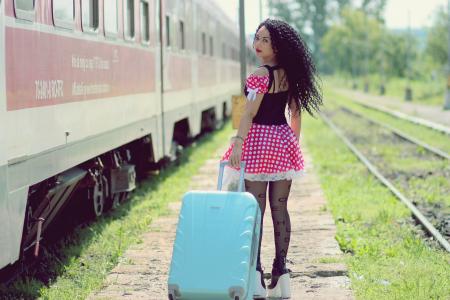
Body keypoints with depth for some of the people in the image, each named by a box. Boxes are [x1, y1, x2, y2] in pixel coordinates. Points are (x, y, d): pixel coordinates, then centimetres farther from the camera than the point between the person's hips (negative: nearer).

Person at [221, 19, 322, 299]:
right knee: (280, 208, 9)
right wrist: (294, 143, 21)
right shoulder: (290, 74, 8)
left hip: (258, 140, -6)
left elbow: (250, 113, -18)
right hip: (283, 140, 6)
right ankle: (281, 274, 11)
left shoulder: (260, 75, -13)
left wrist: (238, 143, -20)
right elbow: (296, 112, 13)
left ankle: (256, 276, -2)